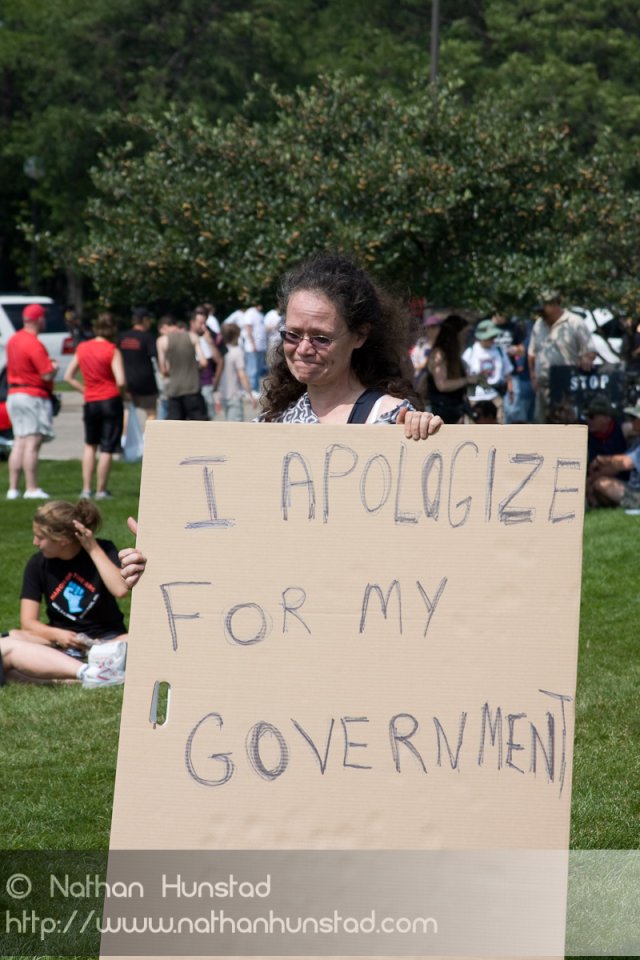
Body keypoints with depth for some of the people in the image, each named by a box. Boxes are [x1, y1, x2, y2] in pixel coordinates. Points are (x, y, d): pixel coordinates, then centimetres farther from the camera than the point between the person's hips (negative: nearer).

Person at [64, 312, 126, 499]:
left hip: (90, 403, 5)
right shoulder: (112, 351, -11)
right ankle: (101, 490, 5)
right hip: (111, 400, -5)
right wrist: (123, 392, 1)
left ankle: (86, 489, 15)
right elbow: (120, 382, -19)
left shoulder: (82, 348, 4)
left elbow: (69, 376, 8)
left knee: (90, 445, 21)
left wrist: (85, 390, 10)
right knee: (107, 449, 3)